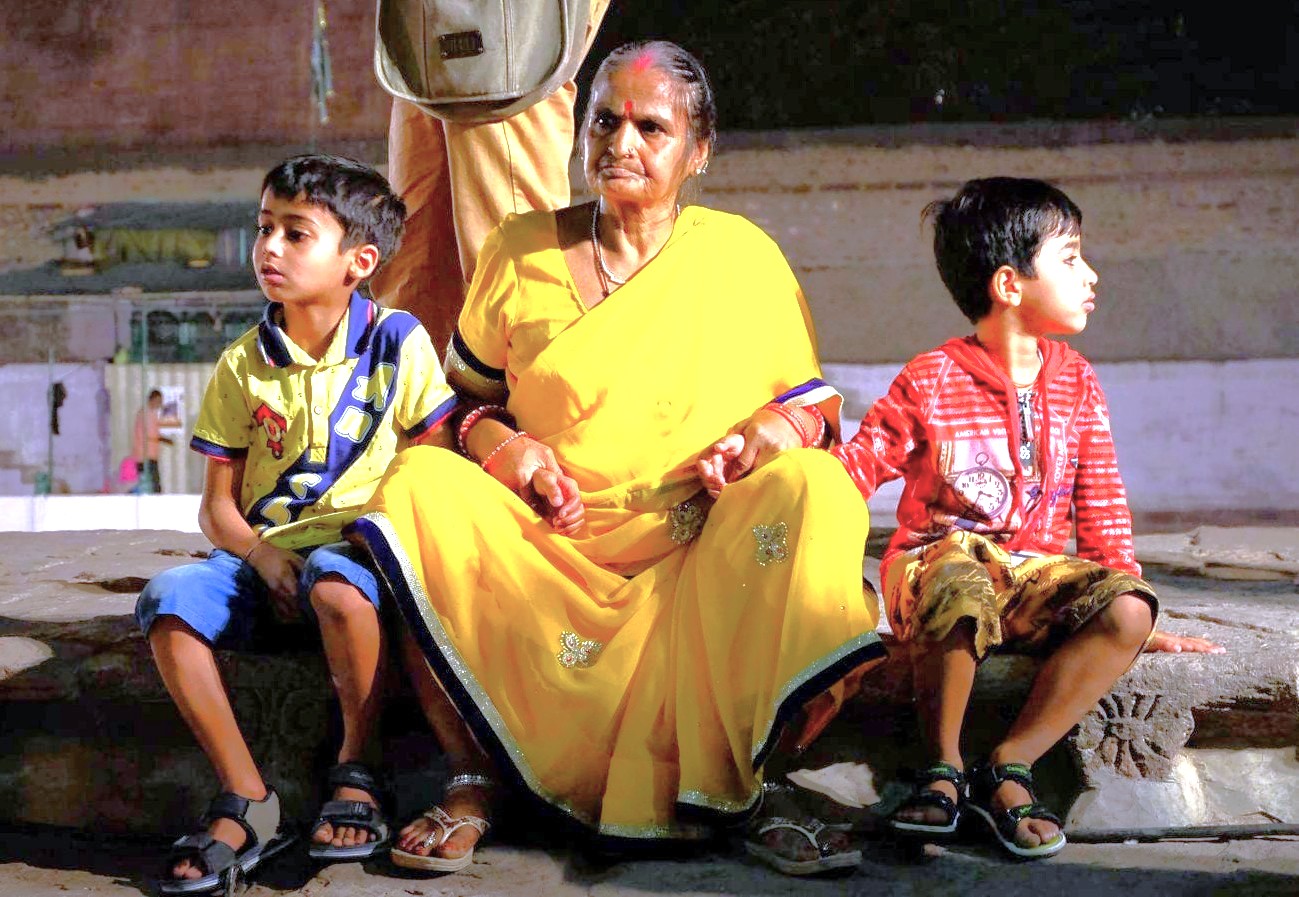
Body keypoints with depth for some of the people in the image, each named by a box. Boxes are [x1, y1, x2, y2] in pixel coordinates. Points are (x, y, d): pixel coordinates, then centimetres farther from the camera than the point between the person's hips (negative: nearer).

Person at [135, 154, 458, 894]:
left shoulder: (398, 342, 1)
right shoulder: (242, 366, 9)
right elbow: (218, 504, 8)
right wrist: (263, 556, -12)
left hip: (358, 545, -3)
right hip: (263, 553, 4)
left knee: (335, 582, -38)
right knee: (168, 602, -25)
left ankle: (356, 771, -14)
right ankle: (247, 800, -14)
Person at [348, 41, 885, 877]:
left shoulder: (742, 254, 5)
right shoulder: (520, 251, 7)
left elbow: (815, 398, 10)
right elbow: (464, 394, 15)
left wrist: (786, 426, -13)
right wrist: (499, 443, -7)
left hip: (698, 558, 0)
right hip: (547, 544, 1)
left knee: (811, 491, -29)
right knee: (419, 482, -26)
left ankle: (730, 785, -20)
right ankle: (472, 781, -17)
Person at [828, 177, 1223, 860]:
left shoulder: (1076, 382, 9)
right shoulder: (930, 382, -5)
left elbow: (1101, 514, 13)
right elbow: (852, 471, -5)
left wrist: (1136, 614, 10)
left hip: (1034, 573, 4)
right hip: (937, 562, -4)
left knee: (1127, 607, -26)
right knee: (961, 586, -40)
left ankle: (1008, 768, -23)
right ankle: (943, 770, -21)